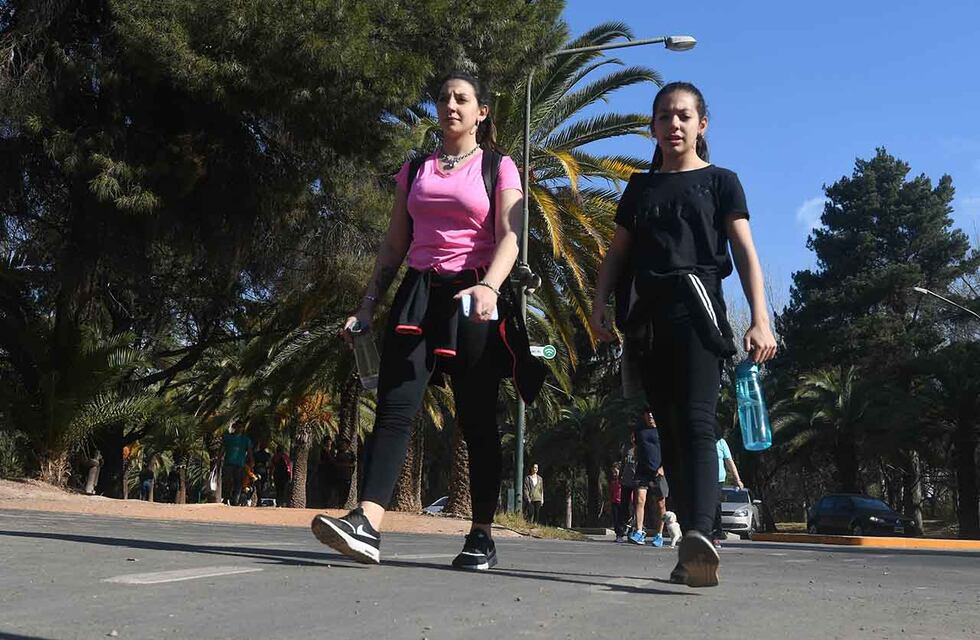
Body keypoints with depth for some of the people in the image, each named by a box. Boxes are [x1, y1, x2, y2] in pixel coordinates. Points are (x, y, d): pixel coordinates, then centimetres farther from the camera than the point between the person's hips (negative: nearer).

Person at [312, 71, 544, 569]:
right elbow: (394, 245, 18)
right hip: (418, 293, 3)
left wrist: (489, 287, -25)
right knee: (394, 407, -13)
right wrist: (367, 305, 9)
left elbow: (509, 237, -6)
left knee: (477, 418, 0)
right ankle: (366, 524, -22)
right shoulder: (415, 170, 19)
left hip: (473, 297, -3)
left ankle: (481, 536, 8)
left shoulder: (498, 168, 8)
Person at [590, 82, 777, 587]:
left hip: (695, 308, -4)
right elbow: (617, 252, 19)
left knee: (696, 422, -21)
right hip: (646, 316, 4)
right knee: (669, 431, 2)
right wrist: (600, 302, 0)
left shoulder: (720, 181, 11)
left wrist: (760, 320, -10)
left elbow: (745, 252, 3)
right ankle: (692, 553, 5)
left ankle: (700, 534, -36)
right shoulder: (640, 187, 21)